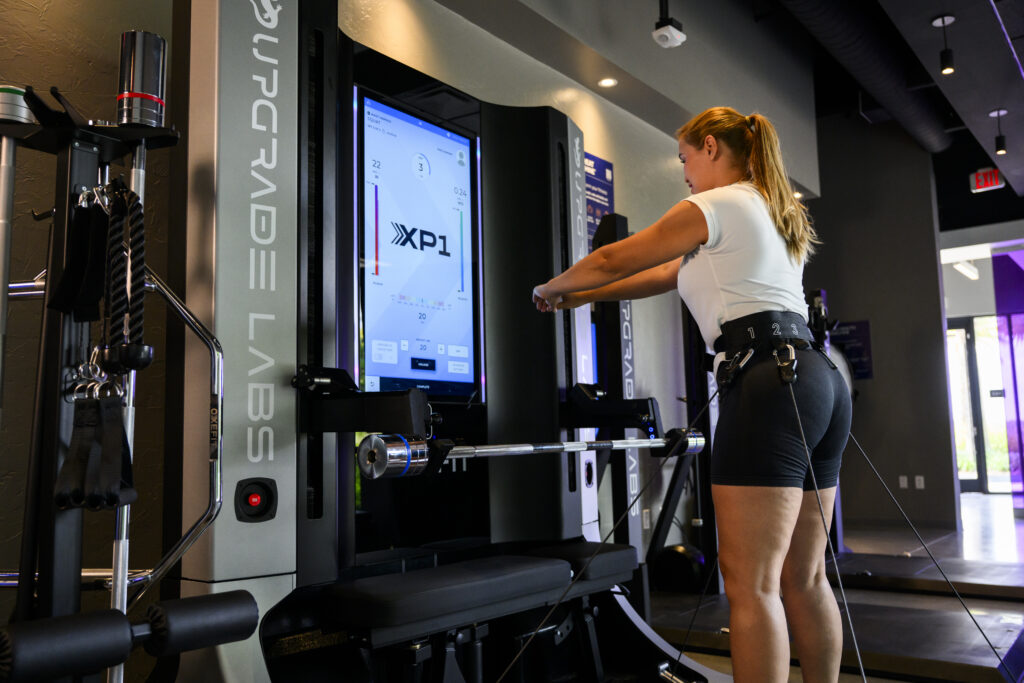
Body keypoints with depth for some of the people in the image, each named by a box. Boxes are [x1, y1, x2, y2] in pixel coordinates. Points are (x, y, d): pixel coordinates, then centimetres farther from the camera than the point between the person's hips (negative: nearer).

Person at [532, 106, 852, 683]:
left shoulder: (715, 206, 0)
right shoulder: (773, 213, 27)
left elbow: (614, 259, 6)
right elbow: (669, 275, 30)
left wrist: (554, 288, 25)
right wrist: (585, 297, 33)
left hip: (768, 382, -10)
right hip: (819, 379, 10)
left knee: (751, 586, -7)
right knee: (803, 579, 12)